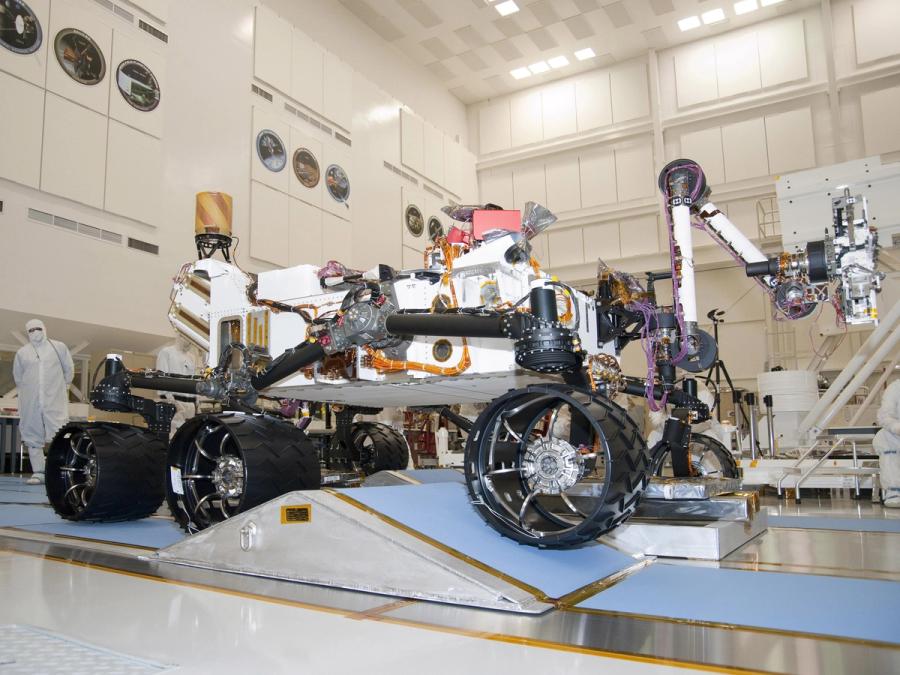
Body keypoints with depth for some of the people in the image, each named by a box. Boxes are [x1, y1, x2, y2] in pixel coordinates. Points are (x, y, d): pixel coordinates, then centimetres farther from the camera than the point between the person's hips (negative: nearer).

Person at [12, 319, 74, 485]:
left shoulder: (59, 347, 5)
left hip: (55, 401, -2)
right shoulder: (22, 352, 8)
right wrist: (28, 390, 17)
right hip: (30, 403, 3)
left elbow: (69, 369, 13)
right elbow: (17, 376, 19)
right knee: (32, 438, 5)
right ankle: (38, 472, 13)